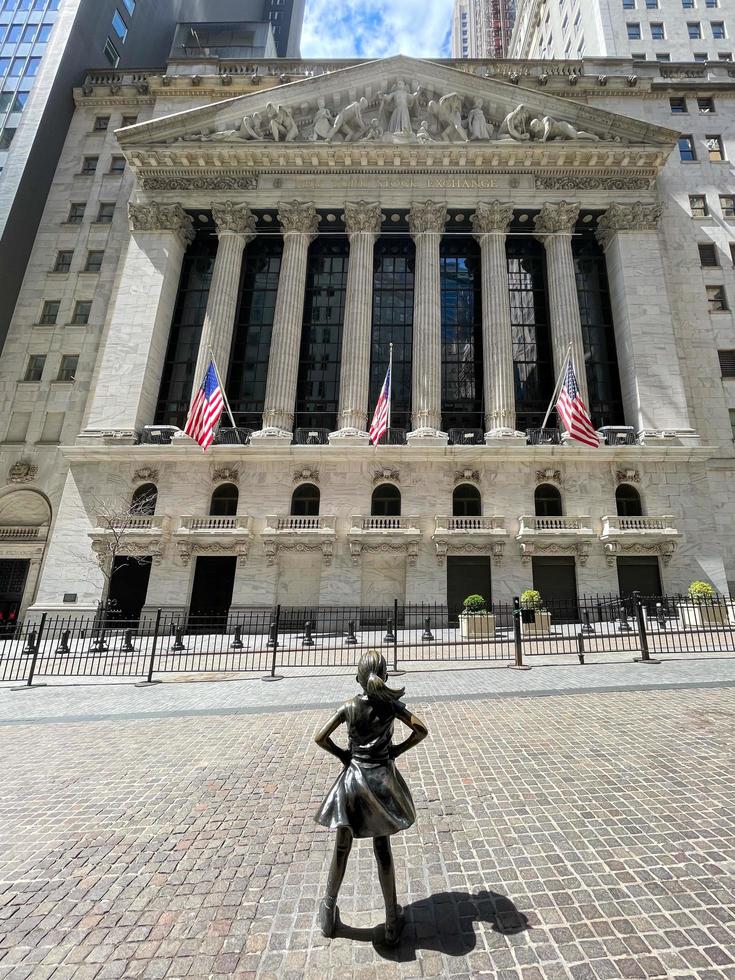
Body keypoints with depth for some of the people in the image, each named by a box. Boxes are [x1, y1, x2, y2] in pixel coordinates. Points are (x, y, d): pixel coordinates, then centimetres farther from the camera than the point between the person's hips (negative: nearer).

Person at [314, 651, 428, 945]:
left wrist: (342, 754, 2)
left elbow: (320, 738, -12)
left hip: (353, 777, 0)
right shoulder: (392, 704, -10)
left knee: (342, 847, 18)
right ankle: (392, 921, 28)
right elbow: (421, 730, -14)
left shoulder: (349, 707, -10)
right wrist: (397, 750, -3)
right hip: (382, 779, 0)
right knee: (383, 848, 16)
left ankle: (329, 911, 36)